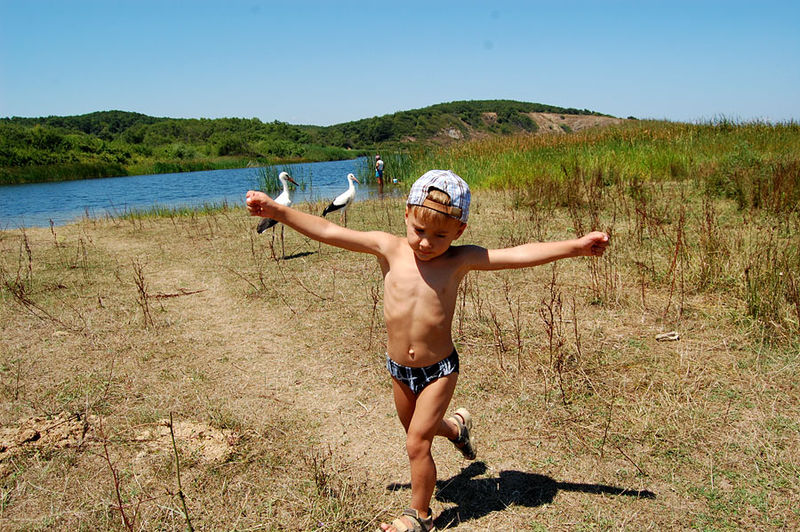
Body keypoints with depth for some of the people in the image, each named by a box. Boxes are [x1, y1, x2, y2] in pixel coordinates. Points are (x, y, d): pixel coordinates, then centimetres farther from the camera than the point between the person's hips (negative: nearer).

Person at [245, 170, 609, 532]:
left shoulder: (459, 260, -15)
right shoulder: (389, 249, -12)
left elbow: (519, 255, -19)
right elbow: (328, 232, -13)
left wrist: (576, 246, -25)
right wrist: (277, 210, -14)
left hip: (439, 369, -3)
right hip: (398, 369, 4)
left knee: (417, 443, 1)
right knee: (418, 431, 25)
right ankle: (455, 426, 59)